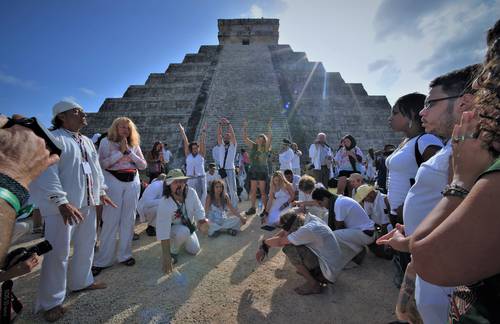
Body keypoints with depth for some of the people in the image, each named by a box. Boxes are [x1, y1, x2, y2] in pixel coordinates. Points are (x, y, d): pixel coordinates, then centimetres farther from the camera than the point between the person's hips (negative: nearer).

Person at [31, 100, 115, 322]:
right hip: (62, 206, -8)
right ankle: (51, 302, 19)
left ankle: (81, 281, 37)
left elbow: (96, 168, 18)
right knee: (58, 253, 2)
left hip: (88, 203, 8)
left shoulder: (87, 141, 15)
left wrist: (101, 192, 12)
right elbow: (46, 173, -19)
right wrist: (62, 202, -26)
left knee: (86, 245, 18)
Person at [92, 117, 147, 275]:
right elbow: (102, 163, -10)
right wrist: (120, 151, -12)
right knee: (111, 220, -2)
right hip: (113, 181, -3)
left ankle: (124, 254, 19)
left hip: (133, 182, 4)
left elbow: (143, 165, 2)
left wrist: (129, 151, -7)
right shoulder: (106, 142, 2)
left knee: (129, 219, 7)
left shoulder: (134, 144, 11)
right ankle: (102, 260, 12)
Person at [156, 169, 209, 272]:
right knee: (183, 231, -37)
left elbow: (198, 209, -17)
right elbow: (163, 232, -36)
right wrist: (166, 255, -36)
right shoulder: (164, 205, -37)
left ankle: (180, 241, 35)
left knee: (195, 250, 6)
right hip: (172, 228, -4)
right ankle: (173, 252, -6)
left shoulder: (191, 192, -26)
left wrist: (201, 222, -38)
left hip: (189, 225, 5)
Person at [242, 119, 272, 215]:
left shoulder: (266, 148, -2)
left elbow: (270, 138, -17)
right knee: (253, 190, 8)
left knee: (262, 191, 0)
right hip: (253, 170, 4)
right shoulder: (253, 146, 7)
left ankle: (265, 209, 10)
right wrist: (245, 128, -6)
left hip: (263, 171, -4)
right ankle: (252, 208, 18)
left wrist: (269, 127, -20)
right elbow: (245, 138, 2)